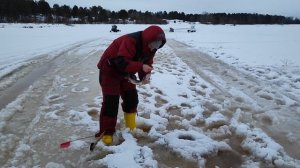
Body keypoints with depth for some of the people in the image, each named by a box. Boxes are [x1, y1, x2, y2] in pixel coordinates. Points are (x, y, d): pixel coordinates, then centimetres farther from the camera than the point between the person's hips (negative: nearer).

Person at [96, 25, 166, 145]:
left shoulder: (149, 47, -7)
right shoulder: (130, 41, -34)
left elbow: (147, 63, -2)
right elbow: (121, 63, -40)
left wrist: (145, 76, -21)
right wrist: (141, 67, -46)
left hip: (125, 74, 8)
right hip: (109, 71, -8)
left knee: (132, 98, 8)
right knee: (111, 102, -9)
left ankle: (131, 128, 24)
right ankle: (106, 132, 3)